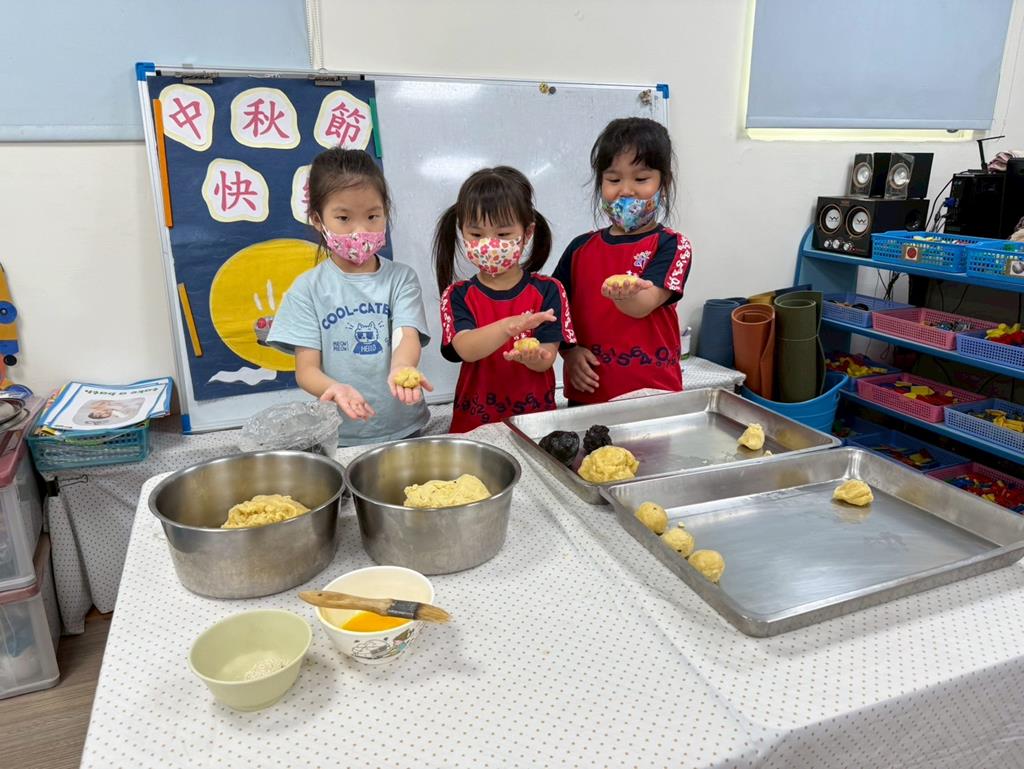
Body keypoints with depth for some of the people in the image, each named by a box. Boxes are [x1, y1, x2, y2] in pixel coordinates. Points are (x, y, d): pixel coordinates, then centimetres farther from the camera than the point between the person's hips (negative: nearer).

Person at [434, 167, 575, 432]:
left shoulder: (547, 291, 2)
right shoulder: (458, 295, 2)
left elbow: (547, 358, -6)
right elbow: (465, 349, -15)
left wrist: (531, 357, -29)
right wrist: (510, 326, -31)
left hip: (535, 415, 1)